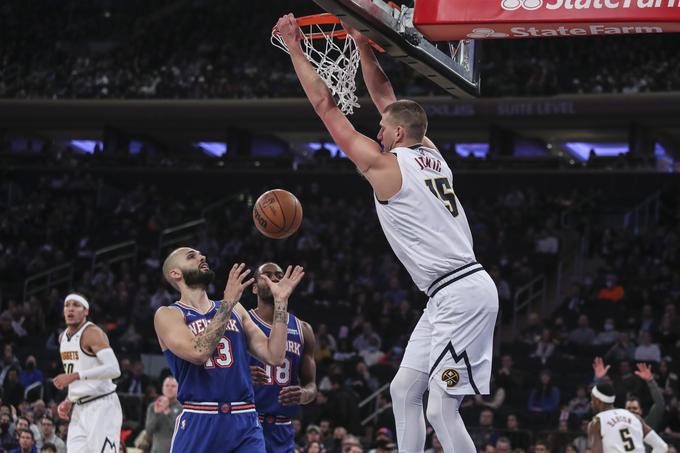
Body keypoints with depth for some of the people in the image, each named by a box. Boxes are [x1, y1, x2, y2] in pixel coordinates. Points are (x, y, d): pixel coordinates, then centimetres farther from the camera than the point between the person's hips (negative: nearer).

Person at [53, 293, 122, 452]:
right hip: (80, 409, 8)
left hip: (102, 406, -8)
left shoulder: (92, 333, -13)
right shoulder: (63, 338, 14)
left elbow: (113, 369, -26)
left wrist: (75, 376, -29)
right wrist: (69, 401, 13)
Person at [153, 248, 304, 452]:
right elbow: (198, 352, -18)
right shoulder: (167, 315, 1)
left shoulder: (236, 310, 15)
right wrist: (228, 301, -16)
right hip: (198, 422, -3)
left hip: (244, 423, 3)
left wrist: (280, 301, 5)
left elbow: (274, 357, 8)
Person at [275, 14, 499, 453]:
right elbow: (384, 96, 25)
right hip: (452, 295, 10)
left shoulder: (384, 164, -8)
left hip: (461, 296, -10)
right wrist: (364, 44, 25)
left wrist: (296, 49, 3)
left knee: (442, 409, -10)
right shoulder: (429, 154, 13)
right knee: (404, 390, 15)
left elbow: (326, 106, -4)